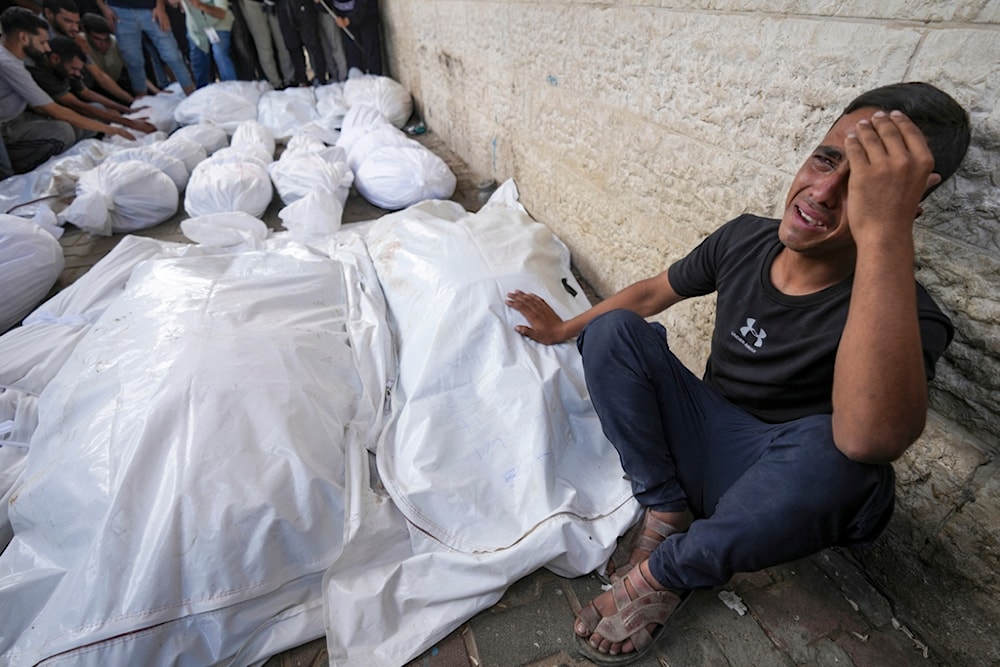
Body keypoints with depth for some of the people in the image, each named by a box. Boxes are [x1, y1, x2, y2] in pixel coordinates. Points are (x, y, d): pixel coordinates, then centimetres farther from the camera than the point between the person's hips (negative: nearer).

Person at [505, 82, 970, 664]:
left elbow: (871, 438, -45)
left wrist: (883, 232, -46)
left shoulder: (903, 312, -23)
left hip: (783, 487, -3)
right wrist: (565, 329, 16)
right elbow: (653, 292, 8)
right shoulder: (744, 239, -8)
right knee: (612, 330, -14)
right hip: (704, 440, 4)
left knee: (832, 452, -39)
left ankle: (666, 570, -12)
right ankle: (667, 511, -10)